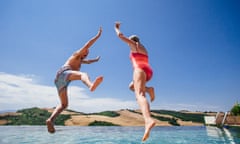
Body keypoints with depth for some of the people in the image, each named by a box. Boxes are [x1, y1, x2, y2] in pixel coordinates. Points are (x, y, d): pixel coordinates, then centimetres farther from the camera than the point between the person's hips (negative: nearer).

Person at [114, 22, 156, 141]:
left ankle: (148, 120, -51)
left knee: (139, 95, -26)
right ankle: (148, 89, -2)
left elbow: (120, 36, 14)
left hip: (140, 70, -8)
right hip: (148, 71, 8)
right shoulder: (143, 49, 35)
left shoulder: (134, 45, 15)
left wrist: (117, 28, 34)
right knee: (131, 86, 27)